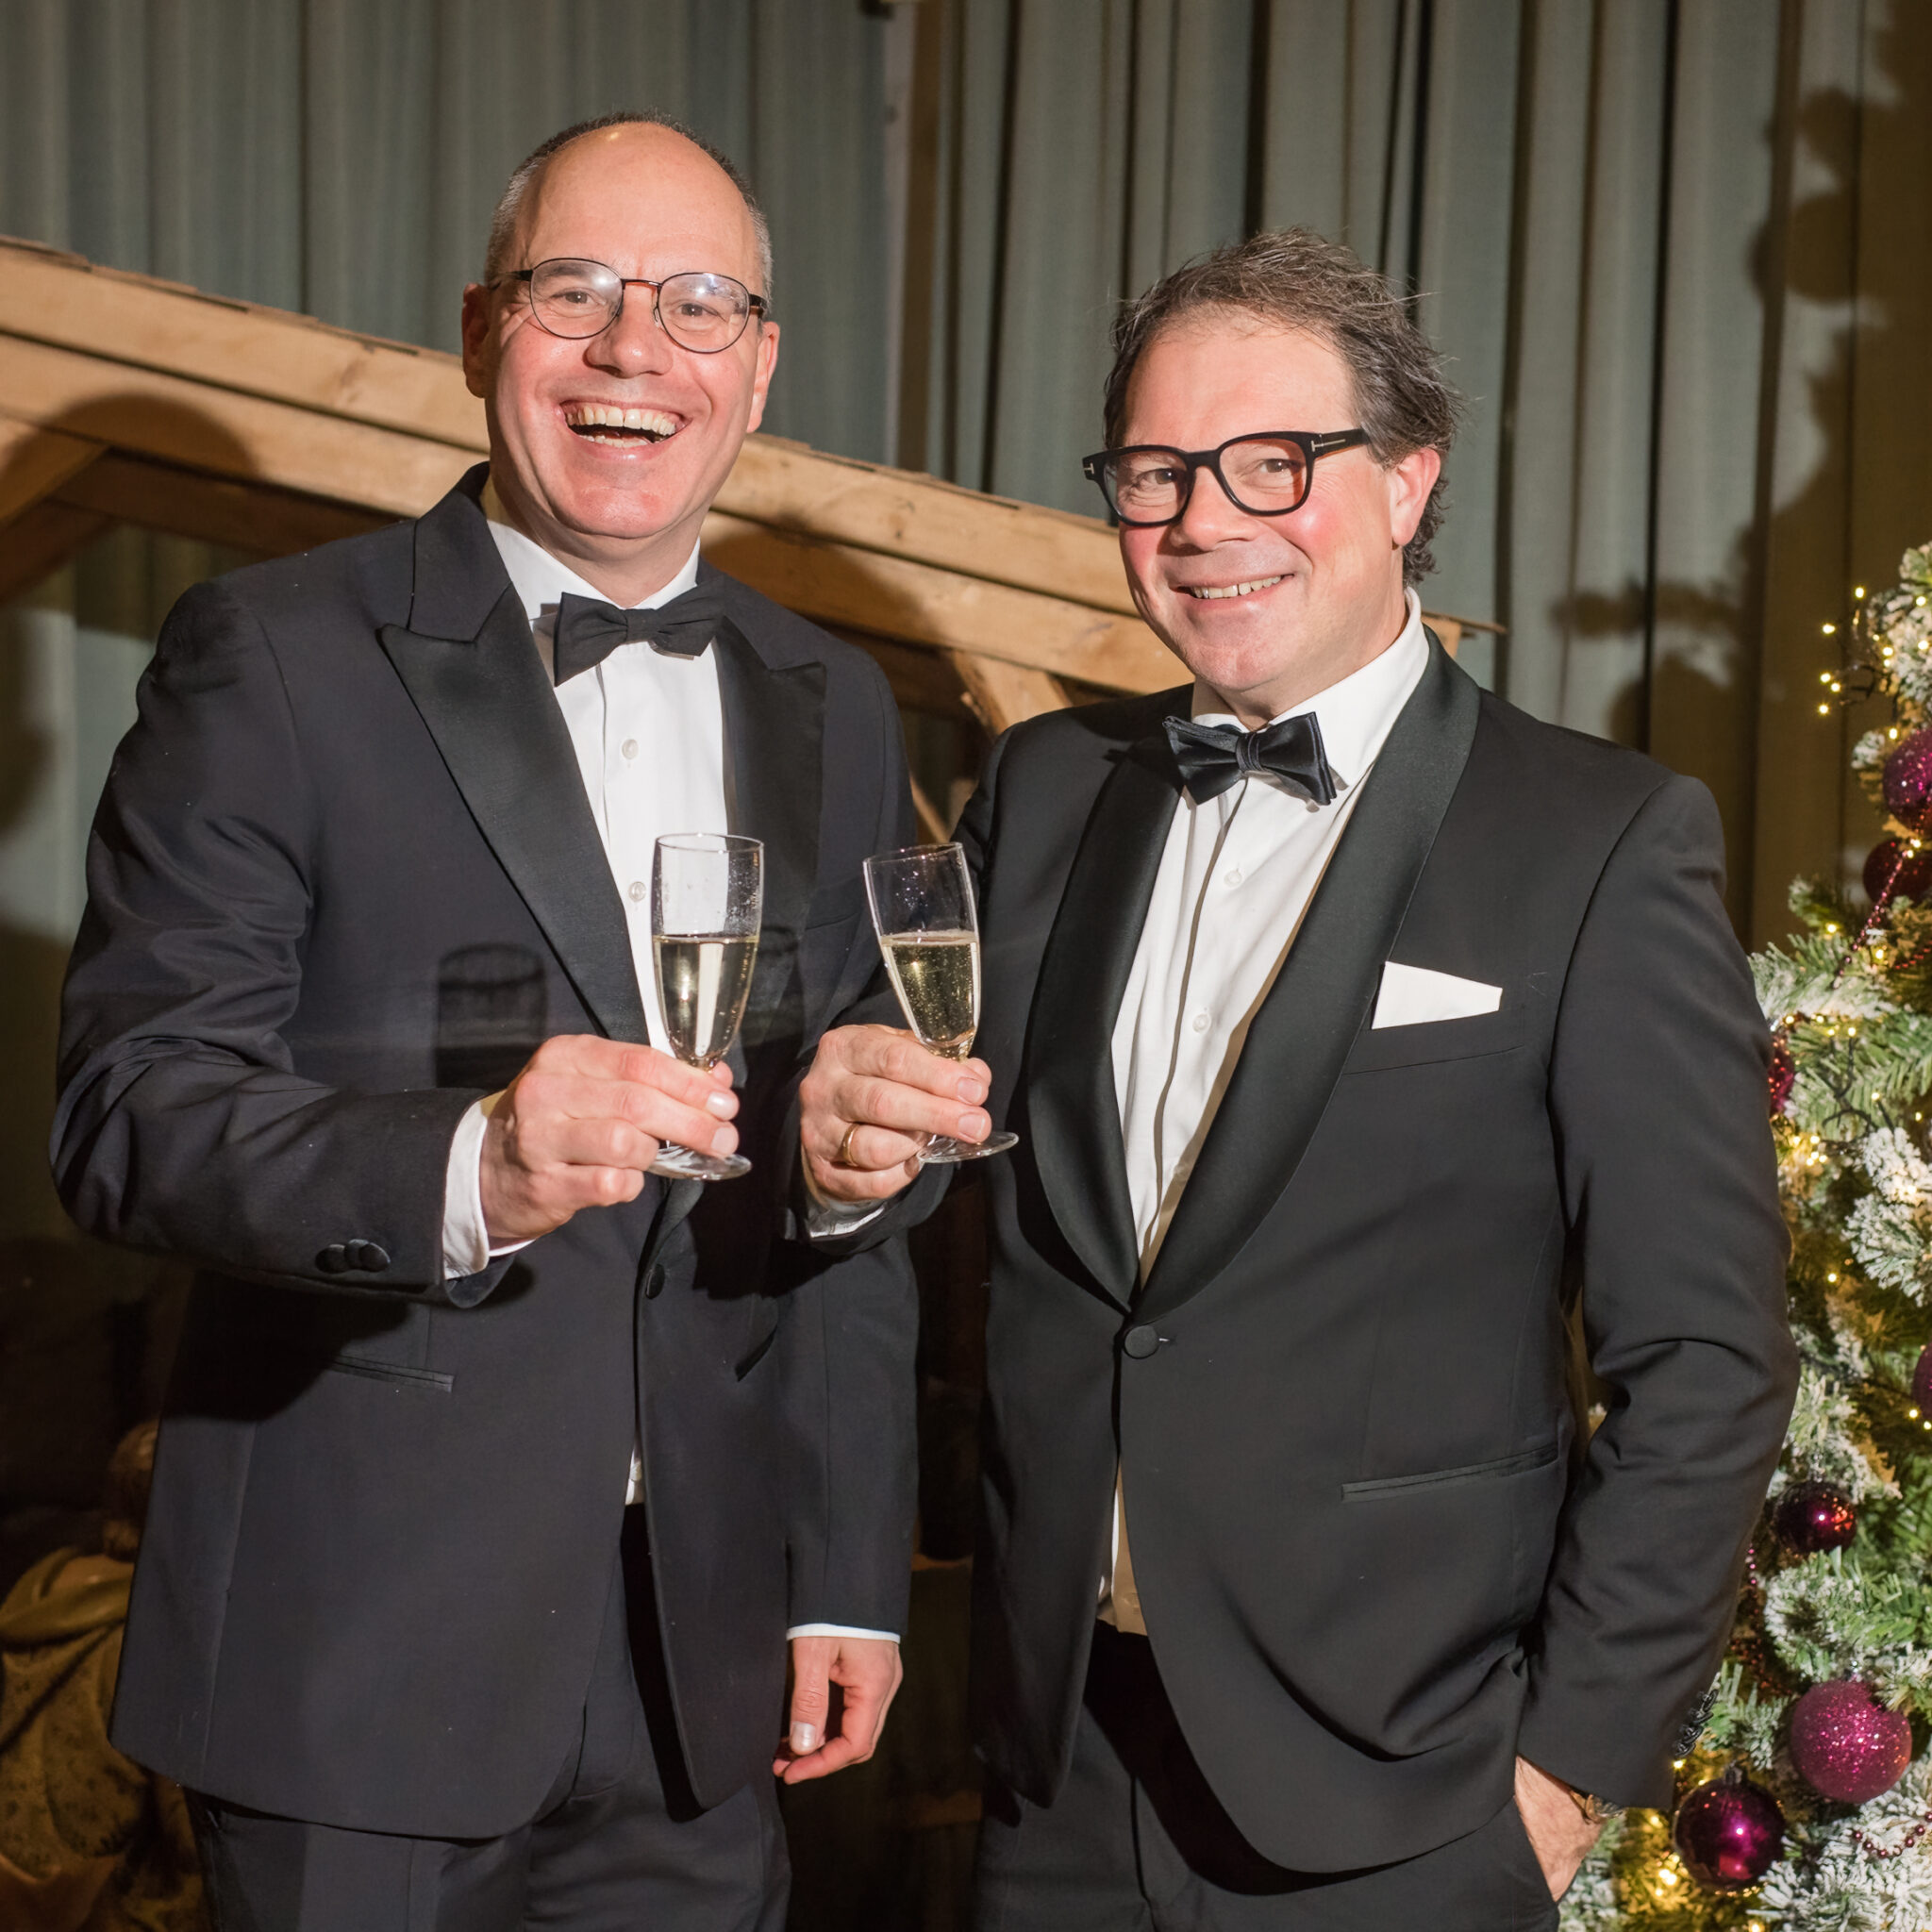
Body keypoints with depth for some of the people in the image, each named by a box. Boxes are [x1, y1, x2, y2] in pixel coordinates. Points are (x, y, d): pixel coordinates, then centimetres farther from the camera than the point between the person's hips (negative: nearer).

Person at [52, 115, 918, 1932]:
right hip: (361, 1650, -4)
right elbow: (131, 1111, -13)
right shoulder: (273, 658, -6)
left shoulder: (834, 710, 10)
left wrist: (849, 1575, 10)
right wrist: (460, 1170, -31)